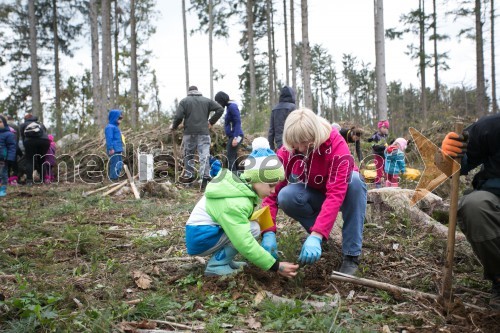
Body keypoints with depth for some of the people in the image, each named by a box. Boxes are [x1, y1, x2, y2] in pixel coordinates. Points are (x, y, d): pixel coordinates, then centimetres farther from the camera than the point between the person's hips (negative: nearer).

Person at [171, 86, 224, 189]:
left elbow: (178, 116, -6)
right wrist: (211, 122, 10)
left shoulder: (184, 101, 4)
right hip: (204, 132, 1)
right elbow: (220, 109, 4)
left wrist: (174, 126, 11)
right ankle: (205, 178, -12)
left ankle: (189, 175, 21)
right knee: (204, 155, -3)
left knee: (188, 154, 15)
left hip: (189, 132, -1)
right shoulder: (207, 100, 11)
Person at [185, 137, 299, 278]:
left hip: (208, 229, 9)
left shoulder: (242, 184, -1)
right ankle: (216, 265, -11)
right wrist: (275, 266, -26)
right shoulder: (235, 204, -29)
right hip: (200, 238, -9)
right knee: (253, 228, -18)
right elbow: (244, 244, -31)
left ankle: (223, 259, 6)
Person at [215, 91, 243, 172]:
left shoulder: (232, 107, -13)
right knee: (233, 157, 13)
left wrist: (235, 137, -24)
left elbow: (238, 122, -19)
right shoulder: (229, 107, 15)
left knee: (230, 158, -9)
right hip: (232, 136, 10)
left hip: (235, 136, -10)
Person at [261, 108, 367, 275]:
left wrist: (316, 236, -49)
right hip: (313, 195, 2)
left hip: (342, 190, -1)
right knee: (286, 196, -30)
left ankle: (351, 255, -27)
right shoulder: (287, 150, -22)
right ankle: (319, 231, -3)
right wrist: (268, 233, -36)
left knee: (355, 180, -36)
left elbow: (336, 194, -40)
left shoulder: (337, 146, -32)